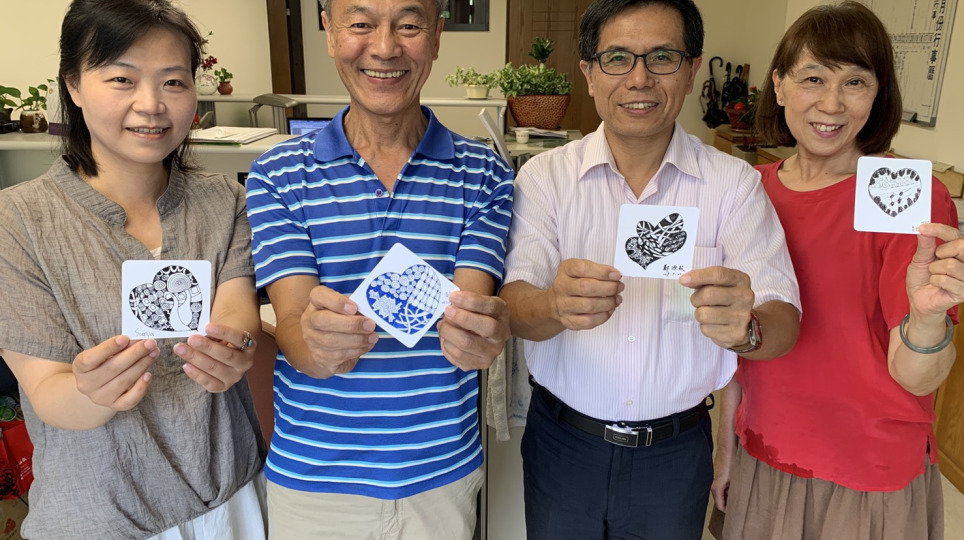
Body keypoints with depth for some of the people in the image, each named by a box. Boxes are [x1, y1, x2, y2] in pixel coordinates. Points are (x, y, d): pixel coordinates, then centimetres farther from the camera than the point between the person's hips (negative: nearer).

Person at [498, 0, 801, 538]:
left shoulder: (734, 183, -7)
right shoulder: (545, 176, -7)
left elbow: (784, 325, -13)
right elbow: (515, 305, -16)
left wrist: (746, 326, -37)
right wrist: (556, 305, -39)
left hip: (676, 450, 1)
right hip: (562, 442, 0)